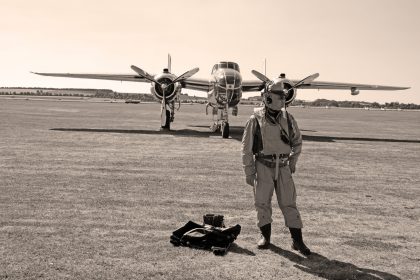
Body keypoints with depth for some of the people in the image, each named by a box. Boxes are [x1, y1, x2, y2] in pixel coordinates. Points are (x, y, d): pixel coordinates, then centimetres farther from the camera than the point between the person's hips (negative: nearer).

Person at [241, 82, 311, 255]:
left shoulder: (288, 118, 2)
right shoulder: (256, 120, -7)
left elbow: (297, 141, 18)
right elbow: (246, 148, -3)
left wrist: (293, 160, 8)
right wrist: (248, 172, -5)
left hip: (283, 167, 2)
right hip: (263, 167, -2)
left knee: (288, 203, 2)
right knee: (262, 202, 5)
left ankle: (297, 240, 9)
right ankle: (265, 235, 24)